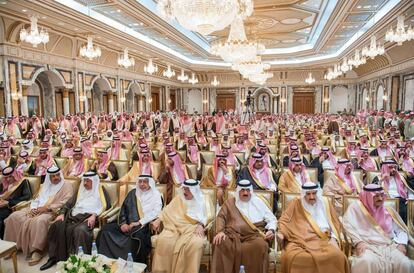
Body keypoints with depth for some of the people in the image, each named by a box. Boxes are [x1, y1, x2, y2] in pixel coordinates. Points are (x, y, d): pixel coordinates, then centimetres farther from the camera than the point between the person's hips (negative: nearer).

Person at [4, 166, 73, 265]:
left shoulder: (67, 186, -1)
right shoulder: (45, 185, 22)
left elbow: (65, 203, -12)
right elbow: (36, 199, 18)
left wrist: (46, 208, -16)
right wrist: (33, 208, -4)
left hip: (52, 212, -7)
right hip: (36, 210, 7)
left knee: (39, 221, -36)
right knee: (14, 216, -7)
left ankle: (37, 251, -28)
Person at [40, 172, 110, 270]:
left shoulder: (100, 191, 9)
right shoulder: (80, 190, 27)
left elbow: (106, 205, -4)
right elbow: (69, 203, 22)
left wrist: (94, 215, -18)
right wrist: (62, 213, 3)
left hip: (88, 218, -6)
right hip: (74, 216, 6)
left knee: (80, 230, -36)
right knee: (57, 226, -20)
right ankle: (54, 257, -12)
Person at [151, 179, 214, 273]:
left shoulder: (204, 201, 10)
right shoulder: (179, 198, 18)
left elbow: (207, 215, -1)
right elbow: (168, 210, 12)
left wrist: (201, 225, -20)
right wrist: (158, 220, -3)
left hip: (193, 229, -2)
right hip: (176, 227, 2)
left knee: (195, 243, -35)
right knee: (163, 240, -27)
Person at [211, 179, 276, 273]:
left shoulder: (258, 202, 18)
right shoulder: (230, 202, 19)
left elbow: (271, 219, 17)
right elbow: (221, 217, 11)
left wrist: (271, 230, -3)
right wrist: (220, 231, -8)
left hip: (254, 234, 0)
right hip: (233, 234, 0)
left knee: (261, 245, -34)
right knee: (221, 244, -31)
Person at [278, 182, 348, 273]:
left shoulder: (324, 202, 17)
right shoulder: (296, 203, 11)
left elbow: (335, 223, 19)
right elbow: (285, 219, 10)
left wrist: (334, 238, 2)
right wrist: (281, 233, -8)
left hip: (323, 240, 2)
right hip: (300, 240, -2)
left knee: (336, 256, -30)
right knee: (291, 257, -33)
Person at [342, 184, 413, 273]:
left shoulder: (389, 211, 19)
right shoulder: (356, 207, 5)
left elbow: (401, 230, 20)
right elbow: (348, 225, -5)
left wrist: (402, 243, 0)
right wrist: (358, 242, -18)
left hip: (390, 246, 4)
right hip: (368, 246, -4)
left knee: (405, 264, -26)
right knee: (367, 263, -36)